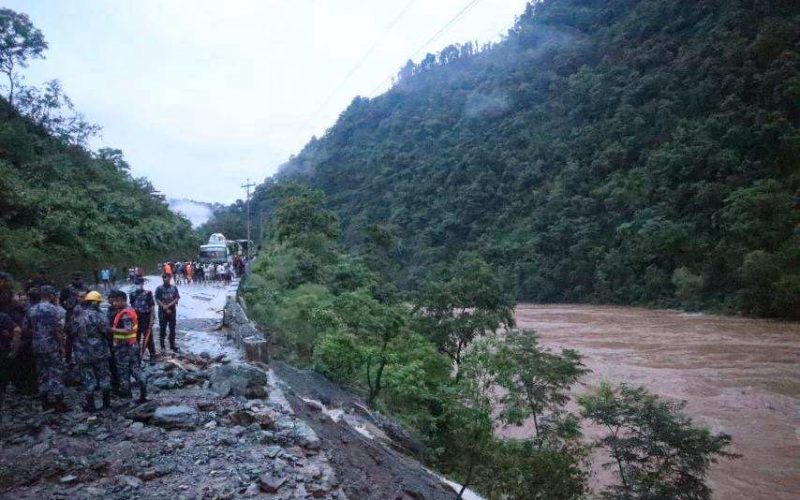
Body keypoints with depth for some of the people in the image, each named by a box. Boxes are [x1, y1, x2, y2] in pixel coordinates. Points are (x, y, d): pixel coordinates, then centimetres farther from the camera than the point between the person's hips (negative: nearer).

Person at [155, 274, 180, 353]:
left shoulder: (174, 288, 2)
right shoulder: (159, 288, -2)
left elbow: (177, 299, -3)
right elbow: (157, 300, -6)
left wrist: (168, 305, -16)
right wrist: (165, 308, -14)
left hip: (172, 311, 1)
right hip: (162, 311, -1)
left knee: (172, 329, 5)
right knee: (162, 329, 2)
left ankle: (172, 345, 14)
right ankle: (162, 346, 10)